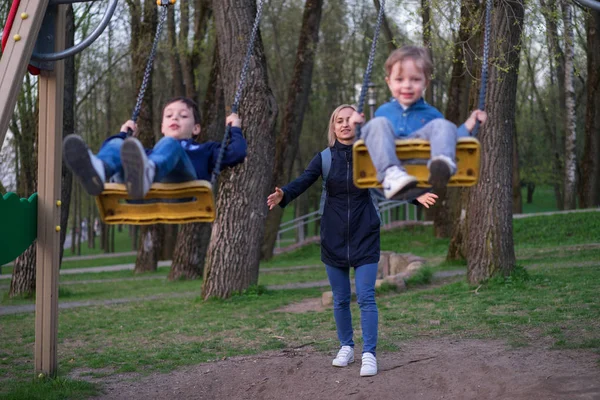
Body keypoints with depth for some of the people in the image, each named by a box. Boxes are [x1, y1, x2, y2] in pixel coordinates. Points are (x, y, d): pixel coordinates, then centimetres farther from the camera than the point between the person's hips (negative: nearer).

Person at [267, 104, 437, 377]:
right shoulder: (324, 158, -2)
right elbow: (303, 181, -16)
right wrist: (283, 195, -37)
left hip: (364, 237, -1)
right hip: (333, 239, 2)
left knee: (366, 298, -6)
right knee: (340, 299, 11)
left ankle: (369, 354, 0)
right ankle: (346, 347, 28)